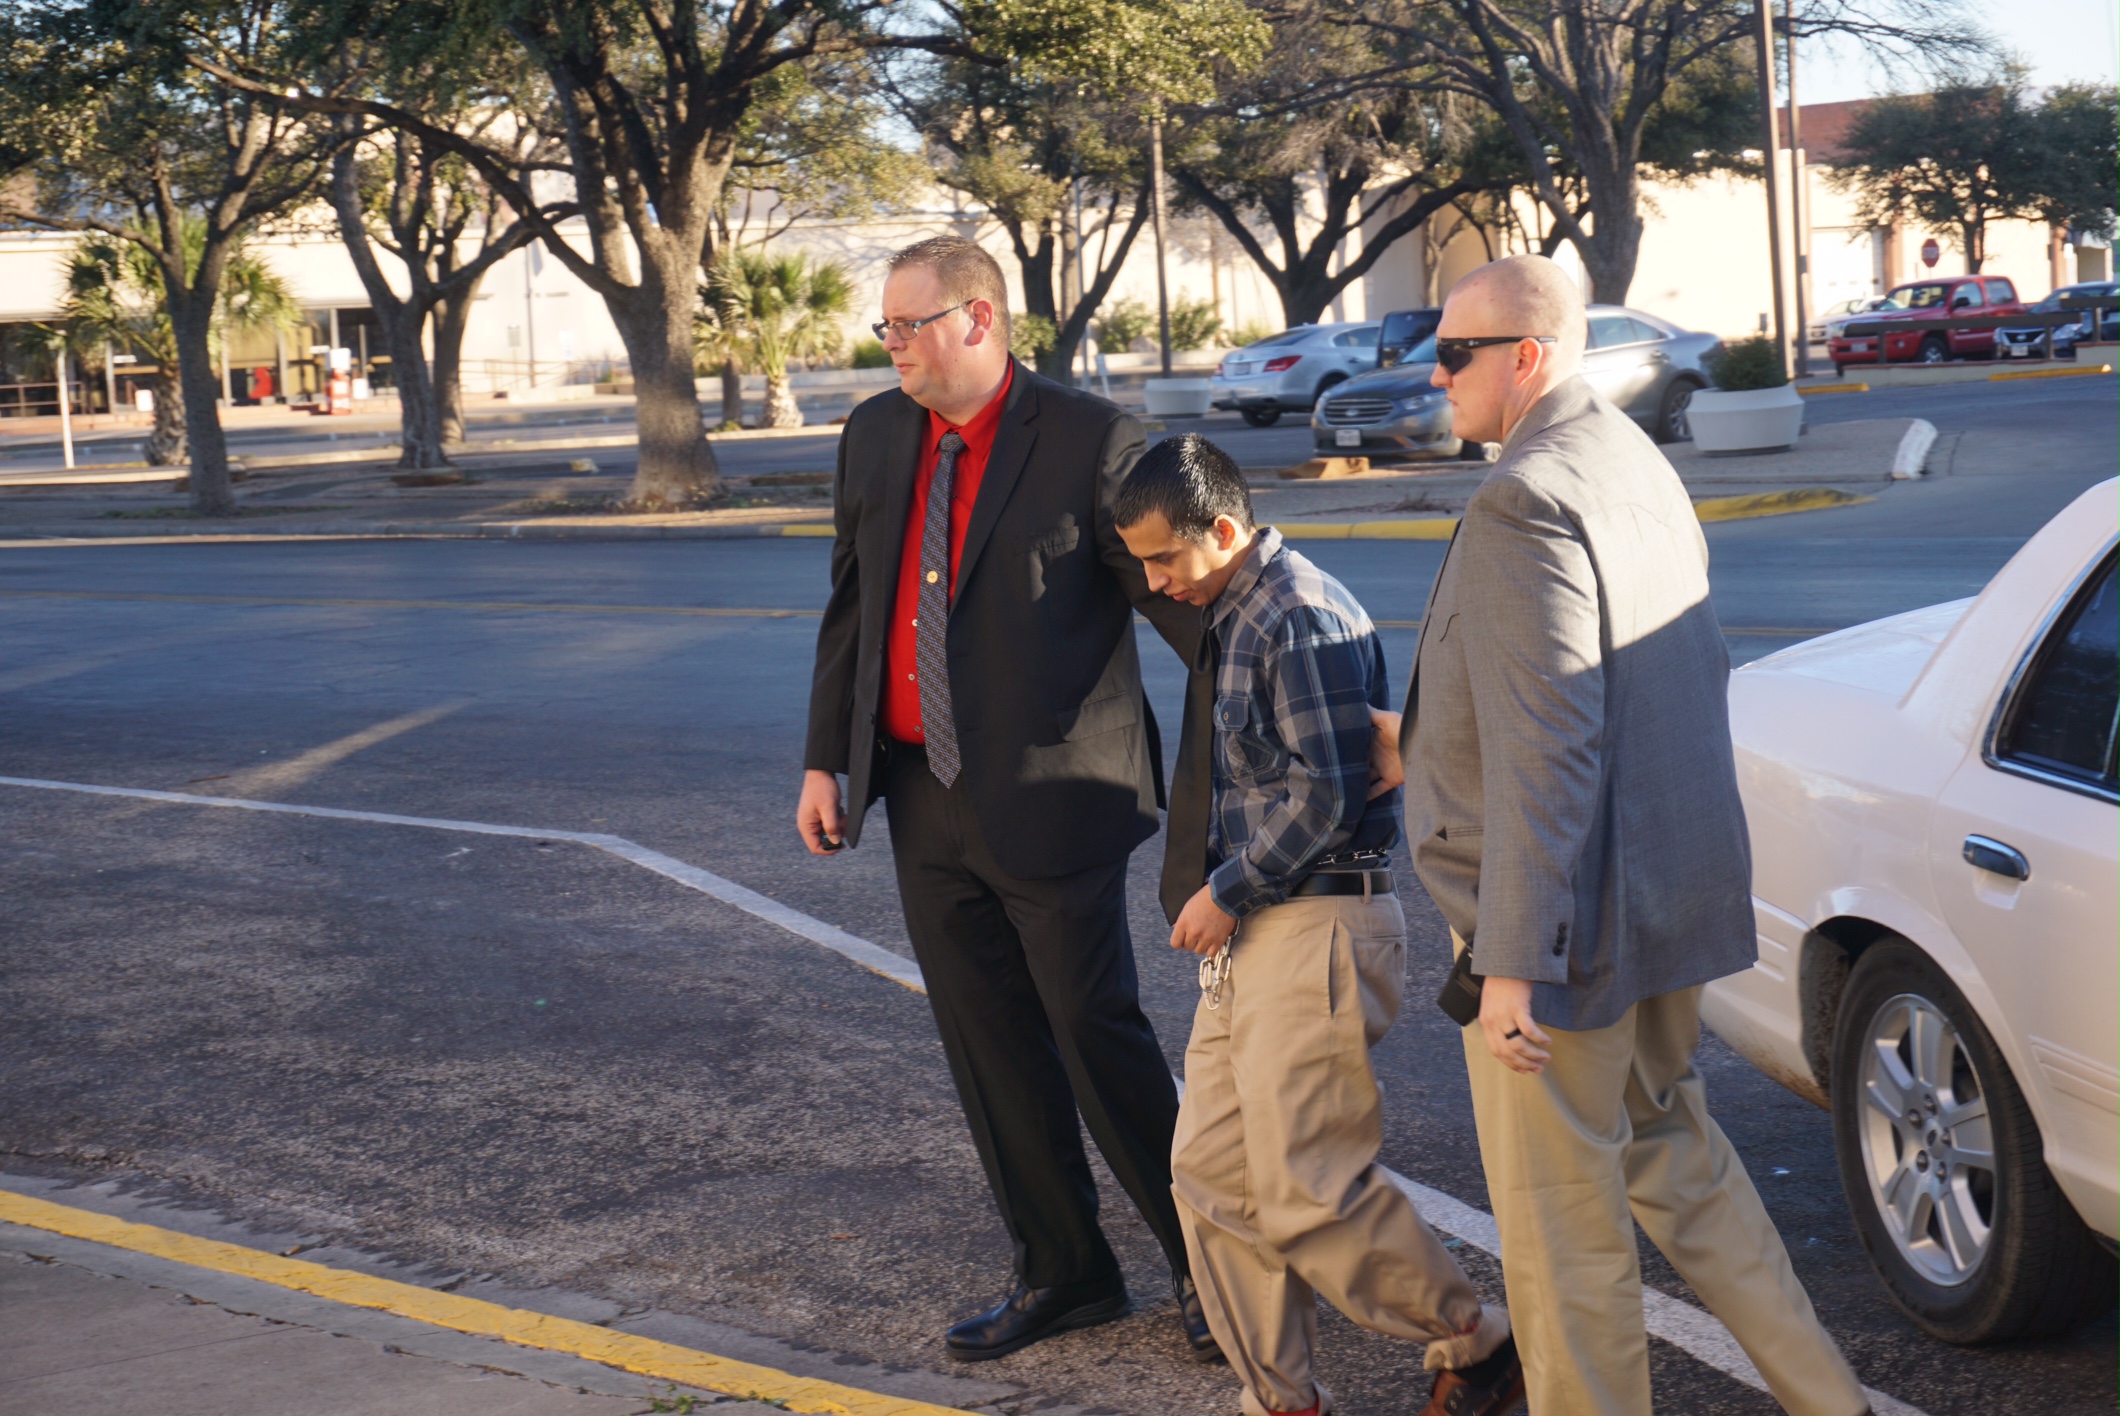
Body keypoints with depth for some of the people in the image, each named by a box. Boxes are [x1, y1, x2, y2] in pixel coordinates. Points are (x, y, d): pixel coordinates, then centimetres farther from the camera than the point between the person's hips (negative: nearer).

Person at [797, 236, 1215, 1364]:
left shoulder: (1088, 441, -11)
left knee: (1097, 1035, -1)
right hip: (924, 795, 6)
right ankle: (1063, 1274, 26)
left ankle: (1204, 1259, 17)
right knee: (989, 1049, 12)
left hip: (1048, 795, -6)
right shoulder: (874, 436, 9)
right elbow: (849, 607, 14)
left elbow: (1176, 593, -10)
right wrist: (825, 760, 12)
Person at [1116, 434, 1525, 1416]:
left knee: (1310, 1188, -7)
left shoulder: (1304, 618, -15)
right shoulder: (1233, 617, 16)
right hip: (1254, 931, 10)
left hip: (1320, 930, -10)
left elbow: (1329, 795, -21)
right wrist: (1222, 894, 15)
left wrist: (1226, 892, -13)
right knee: (1211, 1172, 8)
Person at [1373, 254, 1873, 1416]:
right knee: (1668, 1146, 24)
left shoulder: (1525, 499, -21)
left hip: (1569, 922, -10)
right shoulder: (1642, 468, 10)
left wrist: (1514, 964, -26)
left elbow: (1544, 750, -27)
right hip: (1668, 897, 10)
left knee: (1561, 1220, 5)